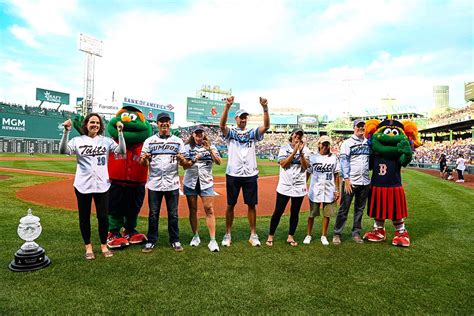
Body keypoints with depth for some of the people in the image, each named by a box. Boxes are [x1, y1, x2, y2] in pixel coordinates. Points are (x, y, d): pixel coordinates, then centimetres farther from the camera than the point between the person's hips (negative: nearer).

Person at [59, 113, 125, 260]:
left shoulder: (106, 141, 2)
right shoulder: (78, 140, 1)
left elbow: (121, 151, -10)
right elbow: (63, 151, -13)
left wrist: (120, 132, -18)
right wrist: (66, 132, -21)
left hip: (102, 185, 0)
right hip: (83, 186, 0)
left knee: (103, 217, 6)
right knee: (84, 217, 10)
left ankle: (104, 245, 24)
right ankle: (88, 247, 26)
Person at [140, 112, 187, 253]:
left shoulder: (178, 141, 7)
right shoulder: (149, 141, 7)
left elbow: (183, 162, 5)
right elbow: (143, 162, 4)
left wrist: (181, 159, -18)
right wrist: (144, 159, -19)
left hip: (172, 183, 0)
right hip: (154, 183, 0)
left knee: (173, 214, 7)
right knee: (153, 214, 8)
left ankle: (175, 240, 20)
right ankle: (151, 241, 20)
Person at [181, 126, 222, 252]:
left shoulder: (210, 146, 6)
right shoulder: (187, 147, 4)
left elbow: (218, 162, -5)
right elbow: (184, 166, -2)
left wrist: (210, 149, -15)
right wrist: (194, 160, -20)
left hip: (206, 182, -1)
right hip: (190, 182, 1)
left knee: (209, 209, -8)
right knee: (193, 209, 8)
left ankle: (213, 240, -7)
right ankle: (195, 236, 22)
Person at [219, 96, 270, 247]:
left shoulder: (252, 133, 8)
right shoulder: (230, 132, 3)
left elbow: (266, 126, -9)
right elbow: (222, 124, -18)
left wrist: (265, 108, -24)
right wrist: (227, 106, -32)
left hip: (250, 175, 2)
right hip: (233, 175, -1)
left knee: (252, 205, 8)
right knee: (230, 205, 8)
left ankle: (253, 235, 20)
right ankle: (228, 234, 20)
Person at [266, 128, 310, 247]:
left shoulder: (305, 150, 5)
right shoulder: (284, 148, 1)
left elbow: (305, 167, -6)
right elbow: (283, 164, -12)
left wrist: (301, 152, -17)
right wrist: (294, 151, -16)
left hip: (299, 187, 2)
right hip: (284, 185, -2)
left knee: (295, 213, 9)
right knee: (278, 211, 1)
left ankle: (290, 237, 24)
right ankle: (270, 236, 14)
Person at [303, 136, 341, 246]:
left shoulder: (334, 158, 5)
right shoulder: (312, 158, 2)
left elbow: (336, 175, 7)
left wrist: (337, 190, 3)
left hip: (329, 191, 1)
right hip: (315, 190, -1)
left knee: (327, 214, 7)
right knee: (312, 214, 6)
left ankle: (324, 236, 23)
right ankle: (308, 235, 21)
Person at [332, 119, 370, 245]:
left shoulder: (368, 143, 12)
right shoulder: (347, 143, -3)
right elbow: (344, 161, -9)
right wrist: (346, 179, -16)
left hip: (365, 182, 5)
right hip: (351, 182, -5)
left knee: (360, 209, 12)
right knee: (344, 209, 0)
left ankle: (356, 233, 24)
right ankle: (337, 234, 10)